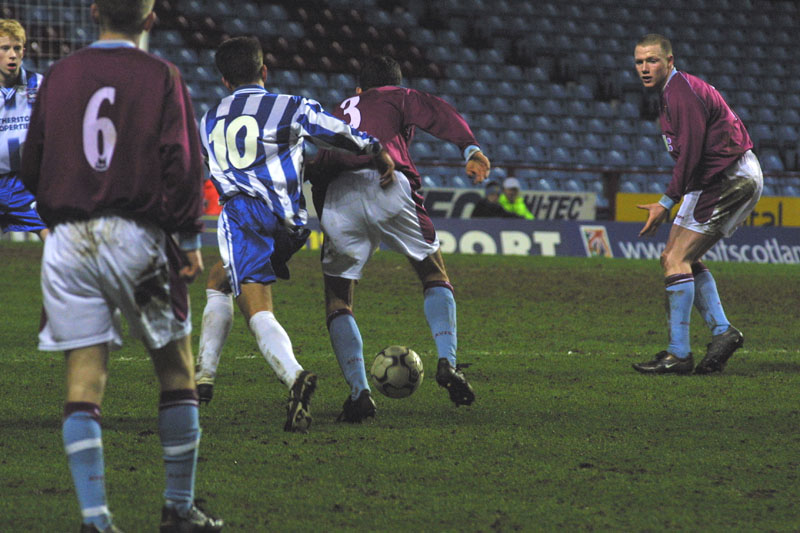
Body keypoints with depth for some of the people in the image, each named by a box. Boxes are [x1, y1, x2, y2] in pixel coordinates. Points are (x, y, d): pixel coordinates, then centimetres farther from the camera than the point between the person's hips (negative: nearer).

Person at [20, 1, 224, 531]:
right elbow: (182, 162, -8)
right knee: (176, 369, 11)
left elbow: (32, 167, 12)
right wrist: (190, 239, -3)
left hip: (69, 242, 2)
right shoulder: (161, 77, -2)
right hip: (136, 235, -2)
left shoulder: (60, 76, 7)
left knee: (84, 380, 0)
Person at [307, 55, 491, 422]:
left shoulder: (337, 114, 38)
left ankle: (358, 391, -2)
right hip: (388, 187, -2)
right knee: (435, 277, 16)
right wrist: (471, 149, -9)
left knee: (337, 301, 15)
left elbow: (316, 170, 32)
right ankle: (447, 362, -5)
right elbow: (438, 114, 6)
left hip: (335, 199, 2)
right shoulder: (399, 98, 28)